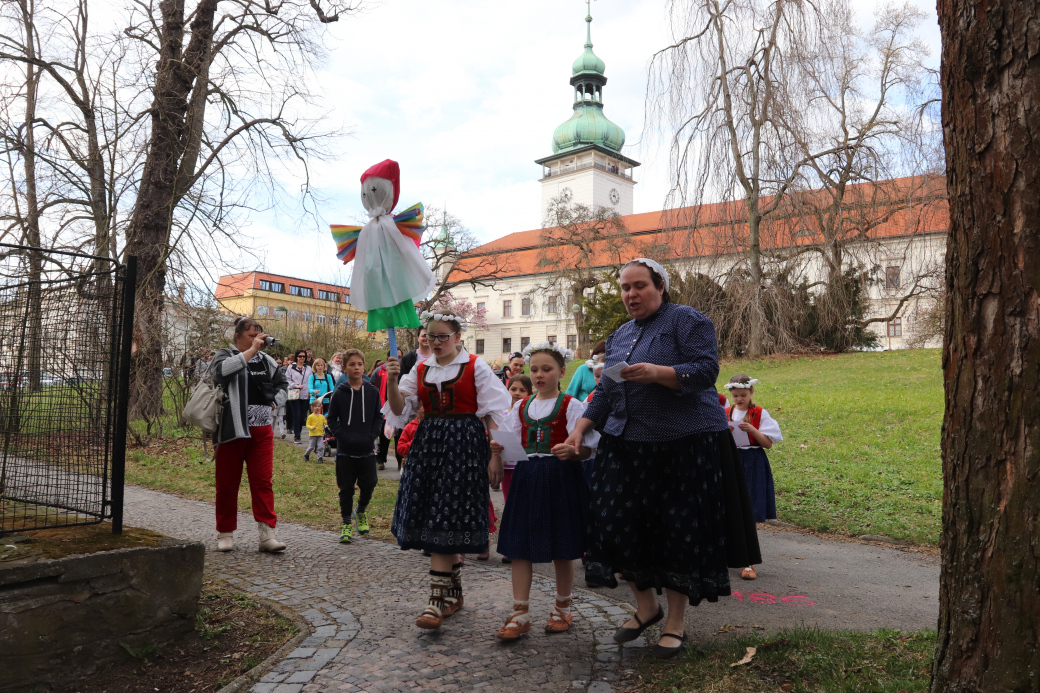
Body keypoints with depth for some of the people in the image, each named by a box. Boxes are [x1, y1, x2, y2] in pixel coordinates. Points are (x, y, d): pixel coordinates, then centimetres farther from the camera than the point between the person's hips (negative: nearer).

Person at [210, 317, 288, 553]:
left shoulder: (265, 359, 14)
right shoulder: (225, 355, 2)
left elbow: (281, 385, 27)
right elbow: (222, 370, -23)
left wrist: (273, 402, 9)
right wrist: (251, 350, -22)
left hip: (261, 430, 3)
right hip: (232, 429, -3)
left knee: (263, 481, -3)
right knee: (227, 483, 5)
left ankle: (267, 533, -3)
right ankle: (225, 534, 17)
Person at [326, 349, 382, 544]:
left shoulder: (372, 392, 3)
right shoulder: (339, 393, -1)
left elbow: (378, 418, 7)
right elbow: (332, 419, 2)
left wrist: (371, 436, -7)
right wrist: (342, 436, -11)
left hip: (367, 450, 1)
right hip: (345, 450, -1)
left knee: (368, 484, 3)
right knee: (346, 489, 5)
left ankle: (361, 511, 32)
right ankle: (346, 523, 19)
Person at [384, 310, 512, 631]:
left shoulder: (476, 367, -2)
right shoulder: (421, 369, 11)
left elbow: (494, 412, -4)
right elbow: (401, 409, 4)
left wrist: (495, 456, -10)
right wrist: (392, 382, -13)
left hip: (463, 445, -5)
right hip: (428, 444, 5)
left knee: (444, 517, -9)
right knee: (438, 517, 7)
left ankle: (438, 598, -4)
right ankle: (454, 591, 23)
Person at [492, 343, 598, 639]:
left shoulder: (571, 405, -3)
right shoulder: (521, 406, 10)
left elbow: (586, 449, -8)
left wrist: (571, 451, -29)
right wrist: (499, 448, -9)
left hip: (561, 480, -4)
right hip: (527, 478, 4)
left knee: (562, 548, 7)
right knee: (519, 546, 1)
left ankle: (562, 608, 26)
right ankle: (520, 613, 10)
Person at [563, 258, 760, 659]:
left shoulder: (687, 320, -3)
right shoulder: (620, 335, 17)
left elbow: (707, 370, -16)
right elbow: (605, 392, 17)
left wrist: (657, 373, -28)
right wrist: (581, 428, 7)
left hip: (684, 444, -6)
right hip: (626, 445, 6)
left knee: (679, 531, 1)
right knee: (619, 525, 3)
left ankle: (676, 623, 19)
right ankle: (645, 605, 26)